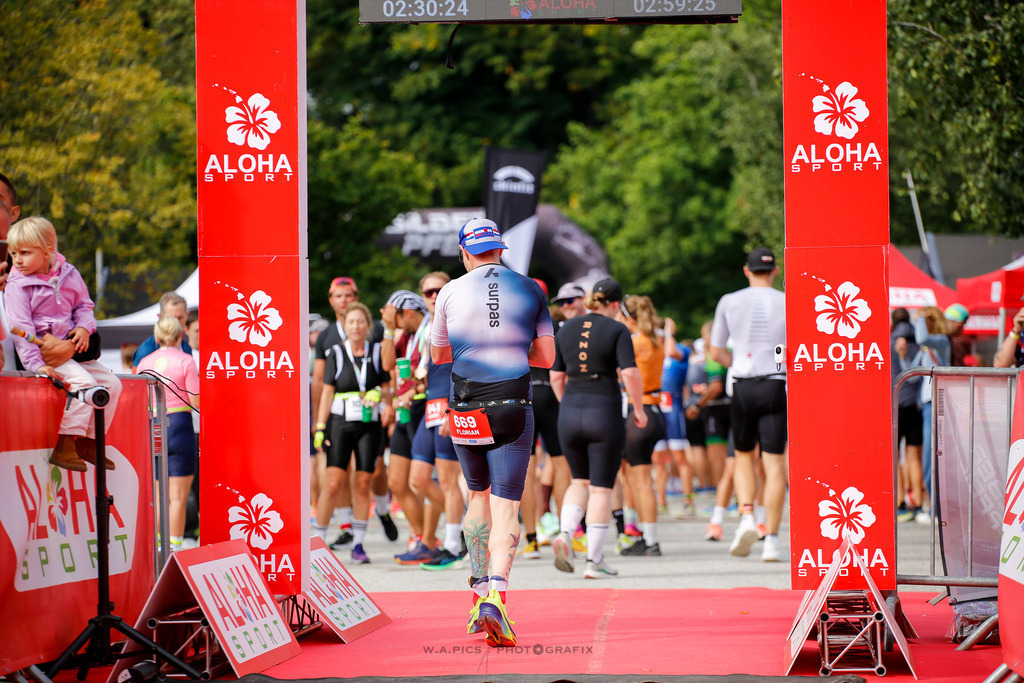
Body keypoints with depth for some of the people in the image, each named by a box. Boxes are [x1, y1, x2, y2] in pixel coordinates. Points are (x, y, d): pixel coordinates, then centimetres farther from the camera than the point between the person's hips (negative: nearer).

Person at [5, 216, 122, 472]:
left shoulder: (69, 275, 7)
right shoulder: (17, 286, -9)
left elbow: (83, 305, 20)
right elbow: (20, 327, -15)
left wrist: (84, 327, -4)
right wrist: (35, 364, -24)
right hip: (44, 351, -7)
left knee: (111, 383, 3)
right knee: (83, 381, -27)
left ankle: (88, 443, 11)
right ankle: (64, 447, -27)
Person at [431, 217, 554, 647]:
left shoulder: (451, 293, 1)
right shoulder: (530, 290, 2)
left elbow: (438, 355, 13)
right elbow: (546, 357, 7)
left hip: (466, 411, 1)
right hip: (513, 409, -1)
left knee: (478, 495, 21)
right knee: (506, 505, -4)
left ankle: (479, 592, 20)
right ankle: (496, 595, -23)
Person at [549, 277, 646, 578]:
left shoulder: (566, 328, 8)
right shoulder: (616, 330, -5)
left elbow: (556, 376, 10)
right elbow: (630, 373, -15)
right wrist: (639, 408, -3)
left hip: (570, 411, 4)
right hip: (605, 412, -4)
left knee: (580, 481, 20)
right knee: (601, 488, 3)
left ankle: (565, 534, -5)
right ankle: (594, 560, 1)